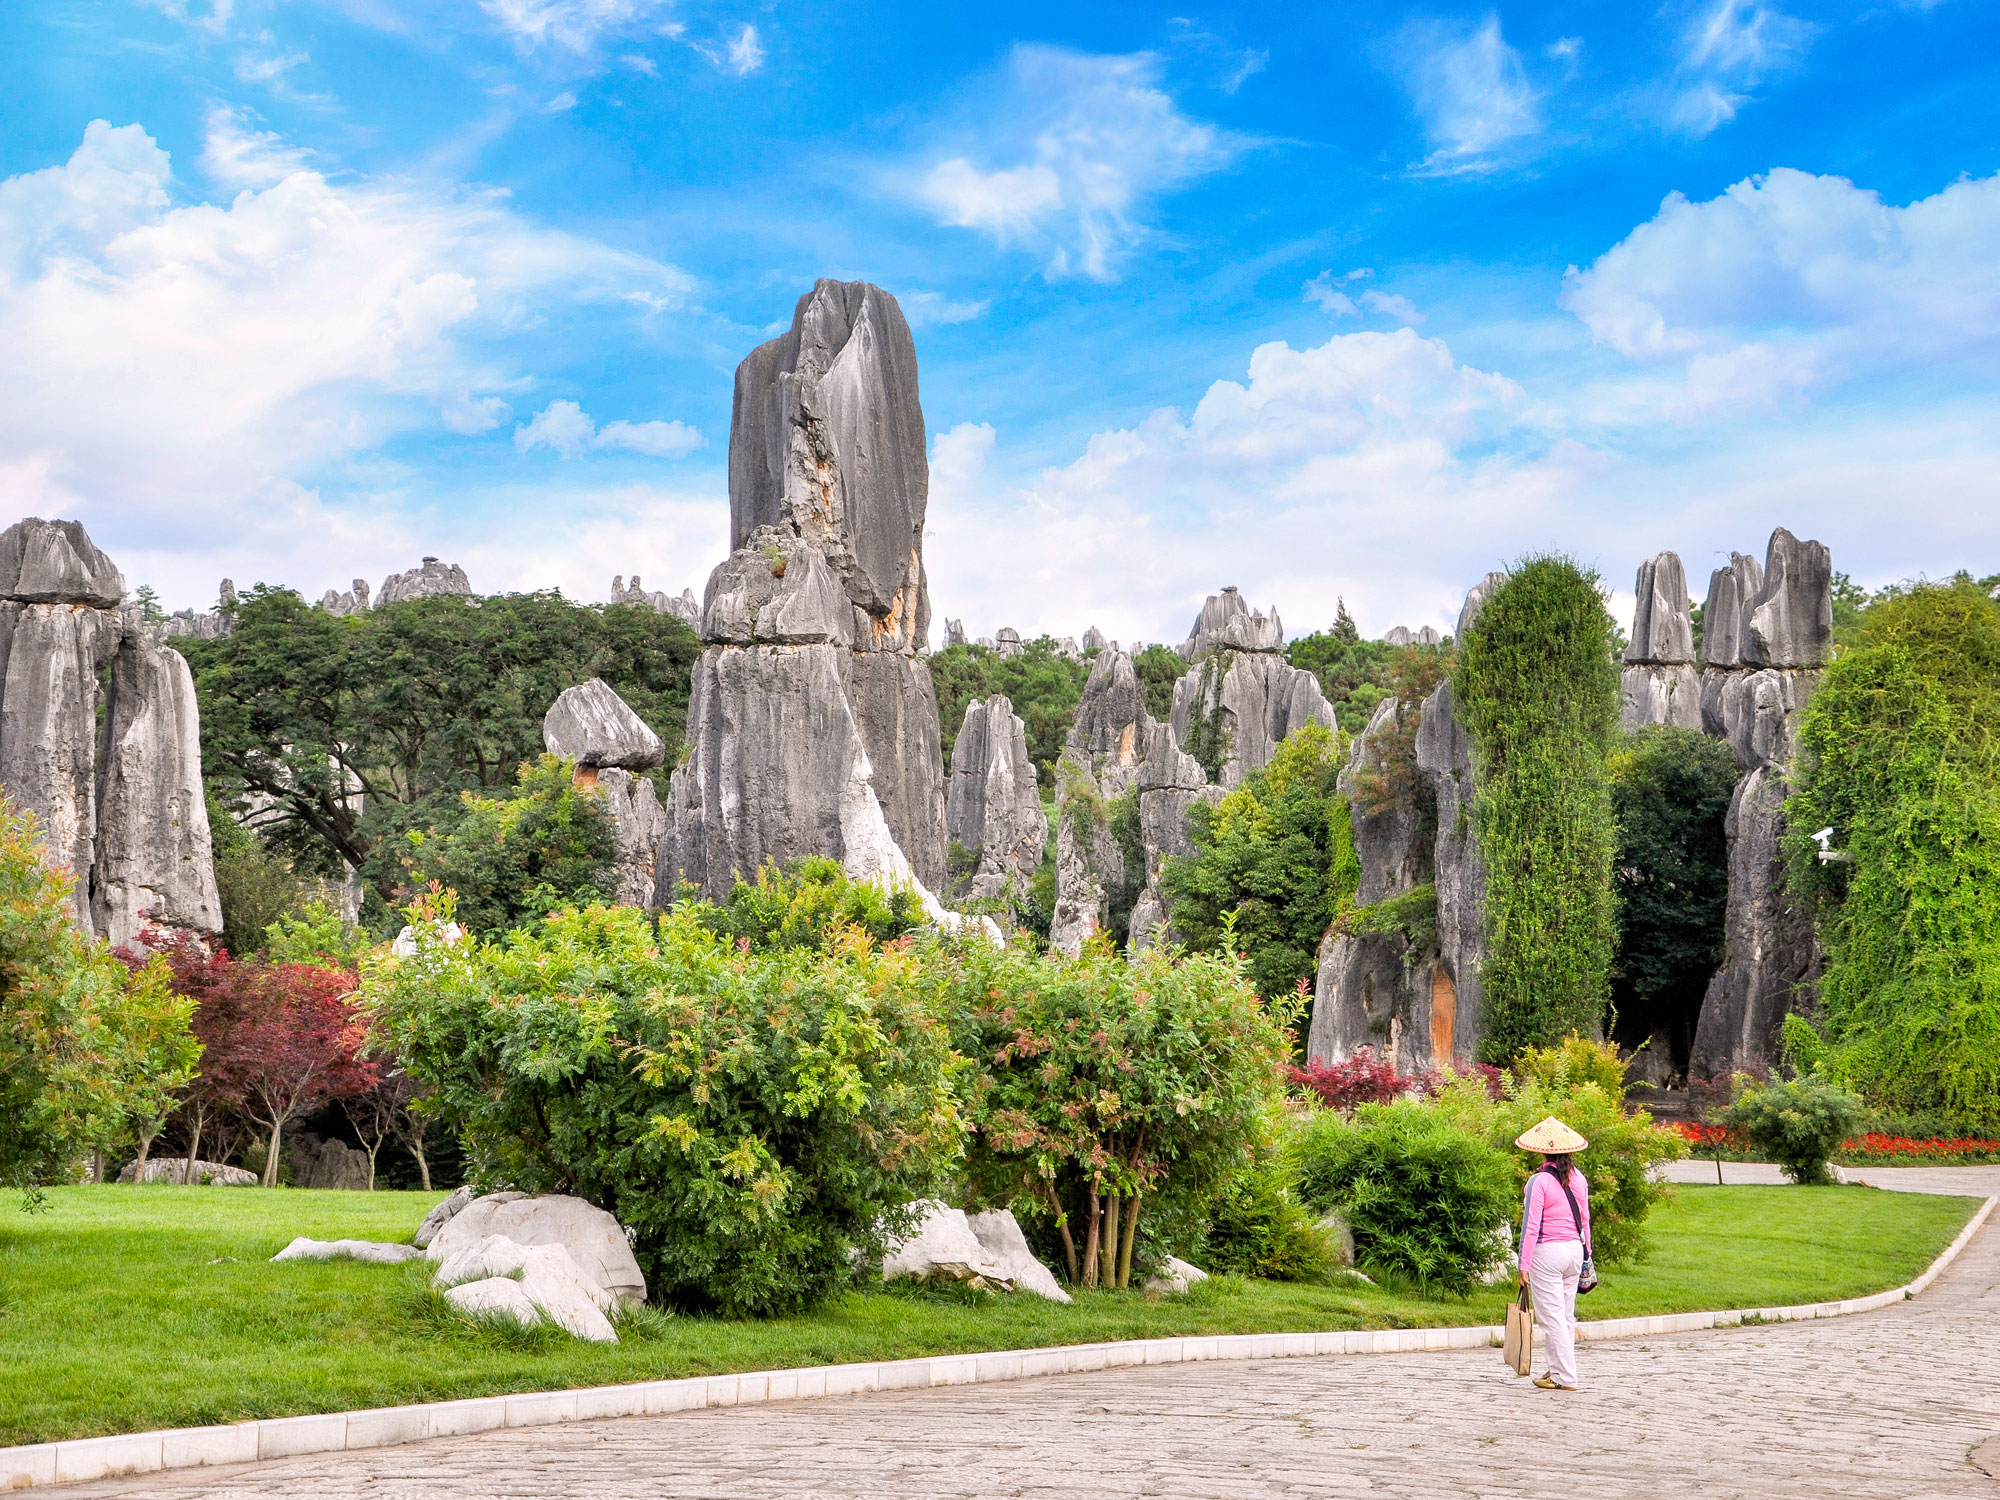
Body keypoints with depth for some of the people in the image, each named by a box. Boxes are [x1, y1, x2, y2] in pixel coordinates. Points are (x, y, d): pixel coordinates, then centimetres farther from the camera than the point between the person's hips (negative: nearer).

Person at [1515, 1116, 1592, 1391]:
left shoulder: (1539, 1180, -13)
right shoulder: (1578, 1178, 5)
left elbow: (1531, 1226, -14)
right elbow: (1585, 1219, 12)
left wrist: (1524, 1265, -11)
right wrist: (1586, 1254, 22)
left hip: (1547, 1252, -7)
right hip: (1574, 1249, 7)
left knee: (1552, 1316, -1)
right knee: (1567, 1315, 15)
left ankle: (1565, 1376, -1)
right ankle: (1558, 1368, 23)